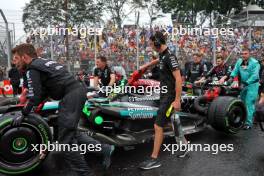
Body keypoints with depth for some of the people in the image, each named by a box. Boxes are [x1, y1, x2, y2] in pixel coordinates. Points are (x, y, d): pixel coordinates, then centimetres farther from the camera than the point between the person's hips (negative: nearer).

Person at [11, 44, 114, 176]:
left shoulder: (32, 69, -3)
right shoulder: (42, 62, 24)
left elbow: (35, 97, -8)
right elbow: (43, 91, 24)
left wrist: (23, 115, 5)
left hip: (71, 95, -10)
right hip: (78, 90, 10)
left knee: (65, 140, -3)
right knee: (70, 132, 19)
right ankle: (104, 149, 20)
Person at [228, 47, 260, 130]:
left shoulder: (254, 63, -13)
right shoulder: (239, 61, 6)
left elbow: (254, 76, -20)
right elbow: (235, 70, 0)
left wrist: (245, 83, -27)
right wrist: (231, 77, -20)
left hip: (252, 84, -6)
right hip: (243, 84, 7)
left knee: (249, 103, -11)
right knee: (242, 102, 15)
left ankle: (249, 123, -8)